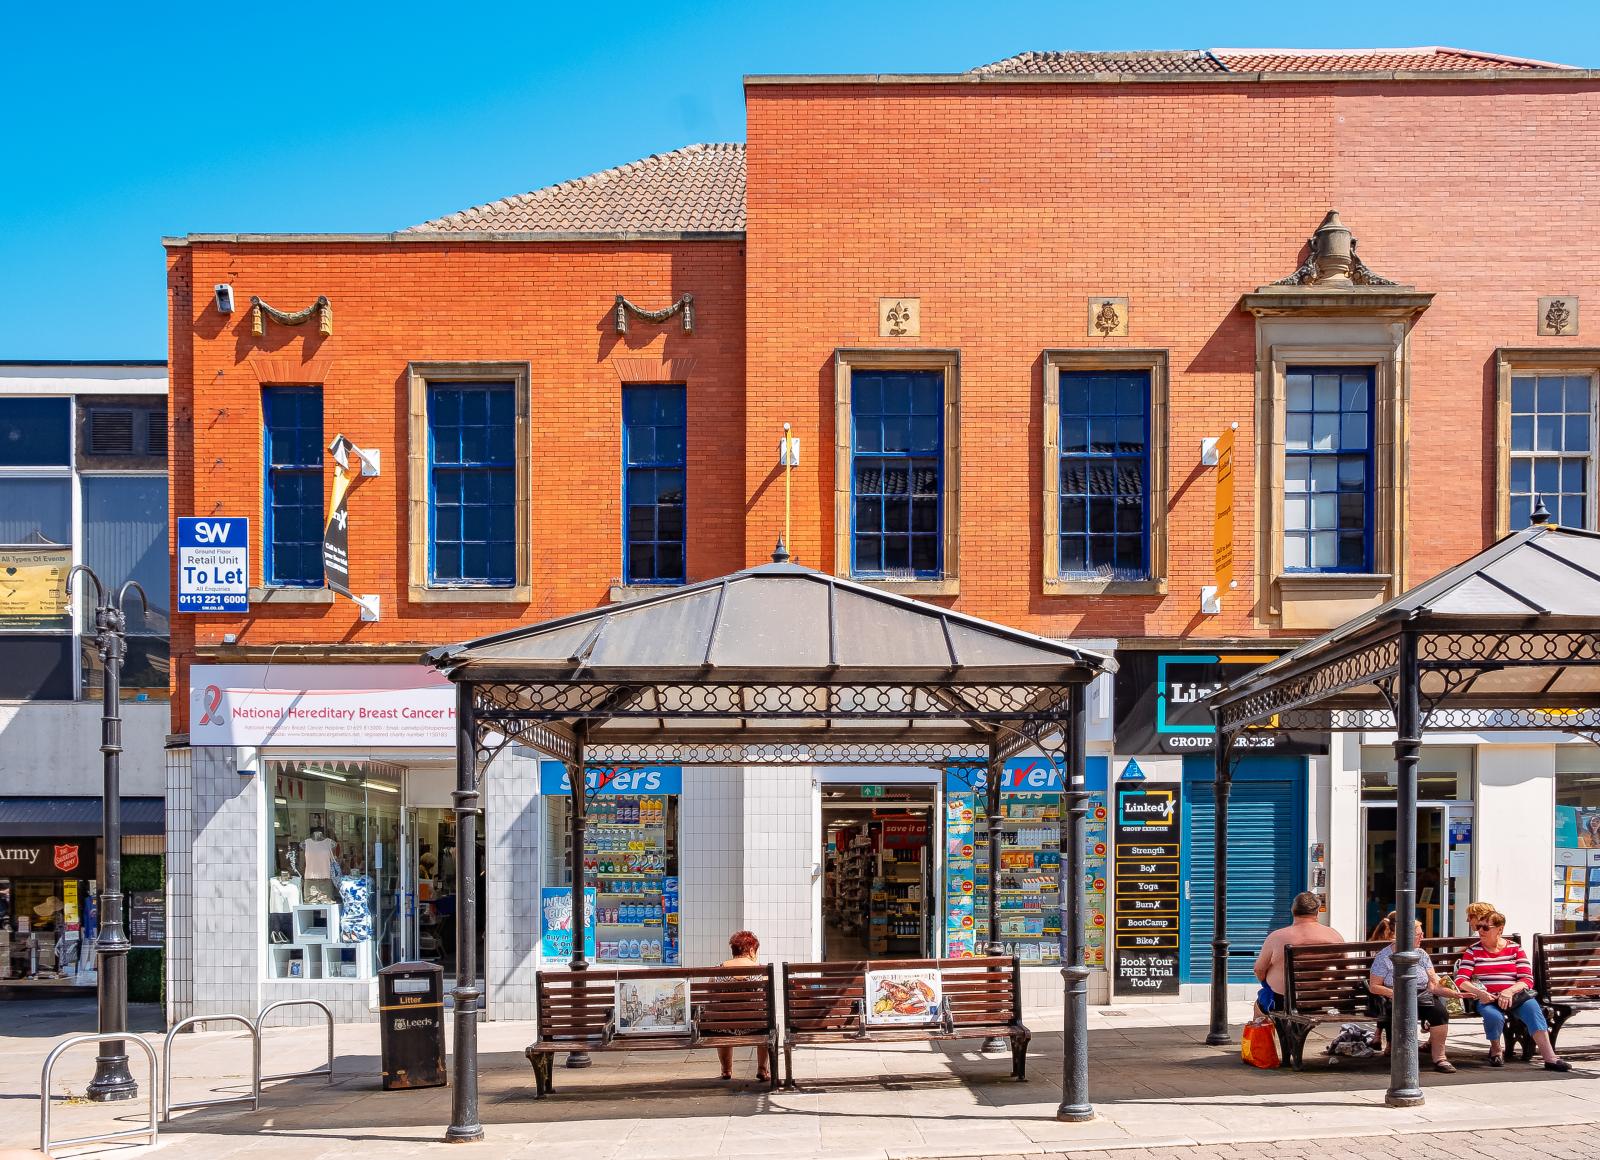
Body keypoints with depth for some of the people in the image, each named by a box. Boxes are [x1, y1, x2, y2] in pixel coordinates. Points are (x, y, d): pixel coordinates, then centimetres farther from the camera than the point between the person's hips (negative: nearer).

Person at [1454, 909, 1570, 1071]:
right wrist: (1479, 992, -20)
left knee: (1532, 1007, -32)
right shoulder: (1473, 951, 10)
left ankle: (1550, 1058, -39)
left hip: (1515, 995, 1)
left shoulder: (1515, 949, 11)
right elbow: (1461, 980, 0)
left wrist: (1509, 991, -18)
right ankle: (1496, 1049, -1)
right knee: (1494, 1016, -35)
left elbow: (1527, 979, 2)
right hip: (1487, 999, -1)